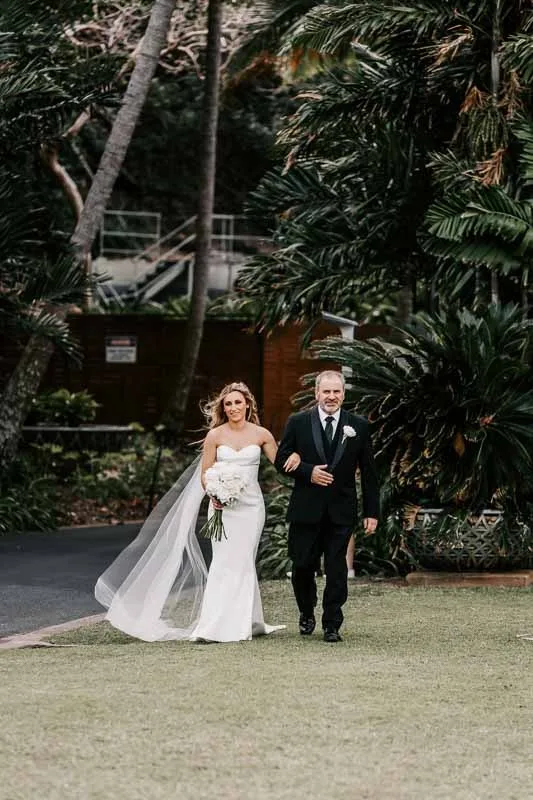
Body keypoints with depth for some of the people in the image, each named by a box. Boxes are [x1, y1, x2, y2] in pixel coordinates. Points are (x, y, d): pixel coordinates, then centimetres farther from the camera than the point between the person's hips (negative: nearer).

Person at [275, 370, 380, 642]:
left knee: (336, 569, -1)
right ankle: (307, 613, 31)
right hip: (306, 509, 0)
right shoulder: (298, 423, 2)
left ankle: (331, 625, 6)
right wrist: (308, 472, -15)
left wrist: (371, 512, 2)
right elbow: (282, 460, 3)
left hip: (341, 510, 0)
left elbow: (368, 472, 5)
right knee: (302, 566, 6)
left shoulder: (359, 426, 3)